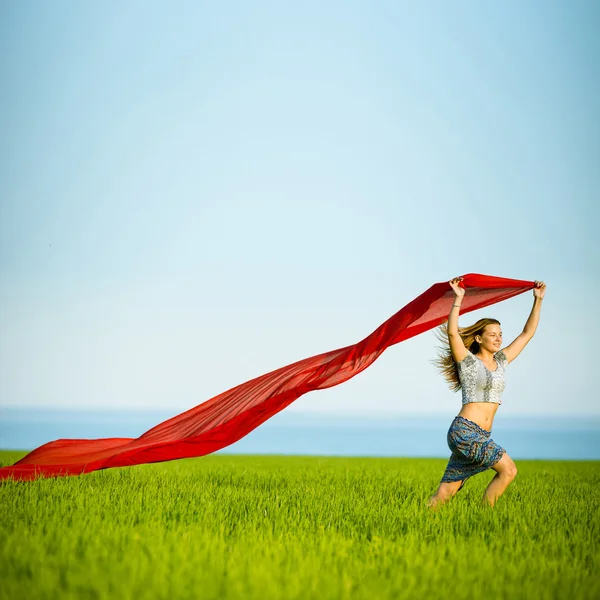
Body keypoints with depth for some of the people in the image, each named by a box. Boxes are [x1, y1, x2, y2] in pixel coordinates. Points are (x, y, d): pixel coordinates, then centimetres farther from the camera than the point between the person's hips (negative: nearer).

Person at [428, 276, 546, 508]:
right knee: (508, 469, -14)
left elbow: (527, 334, 20)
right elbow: (452, 333, -18)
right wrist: (458, 299, -19)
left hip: (482, 436, 7)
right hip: (464, 430, -7)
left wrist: (538, 300, 17)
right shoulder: (468, 361, -2)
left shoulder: (501, 362, 16)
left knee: (445, 493, 2)